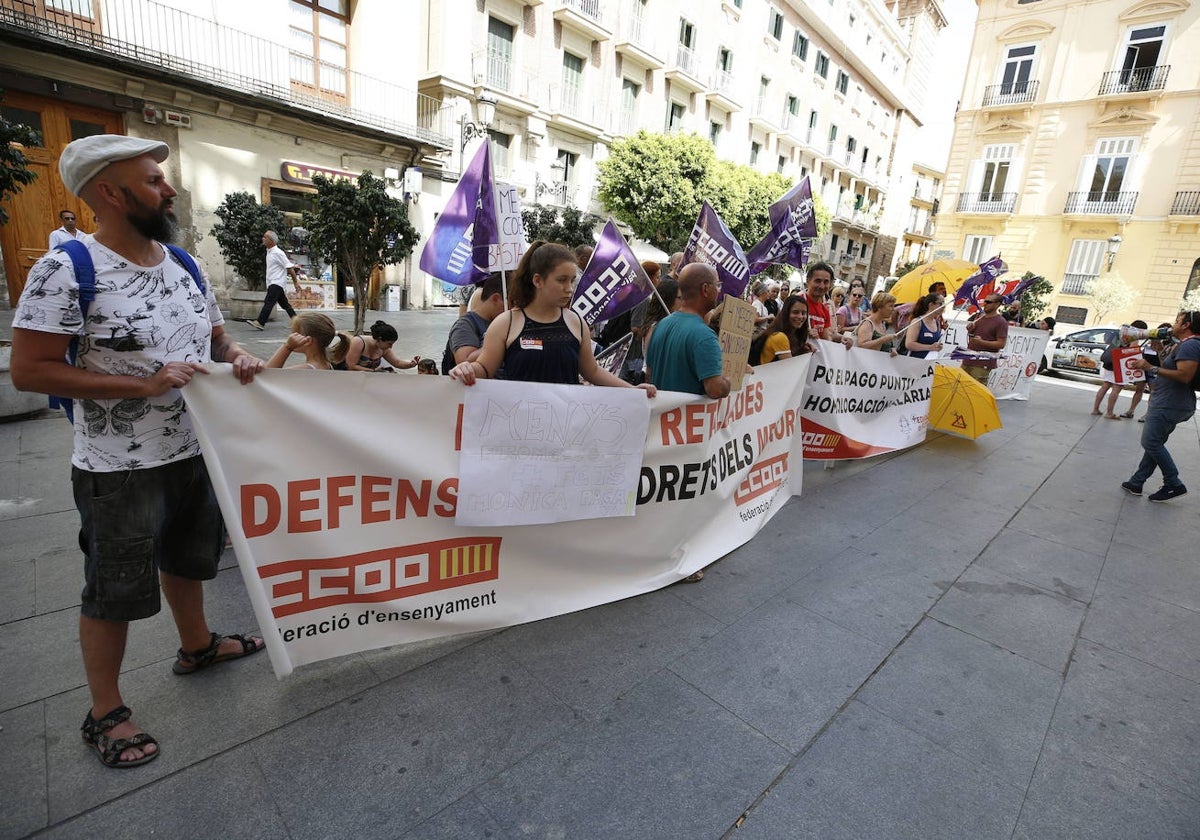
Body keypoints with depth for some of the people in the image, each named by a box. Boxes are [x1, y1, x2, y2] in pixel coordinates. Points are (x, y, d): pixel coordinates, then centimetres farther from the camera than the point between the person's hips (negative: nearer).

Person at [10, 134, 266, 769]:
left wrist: (237, 356, -7)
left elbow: (214, 336, 15)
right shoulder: (66, 270, -16)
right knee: (114, 592, 9)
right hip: (119, 469, -6)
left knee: (189, 557, 24)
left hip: (195, 452, 7)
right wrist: (144, 385, -23)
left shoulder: (183, 263, 4)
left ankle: (196, 645, 48)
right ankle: (104, 714, 29)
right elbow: (28, 371, -17)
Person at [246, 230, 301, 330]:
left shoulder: (277, 253, -14)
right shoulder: (269, 251, 14)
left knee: (268, 302, -16)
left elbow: (289, 267, -15)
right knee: (284, 304, 13)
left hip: (277, 283, -10)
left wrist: (296, 282, -16)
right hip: (272, 283, 10)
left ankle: (260, 322, -21)